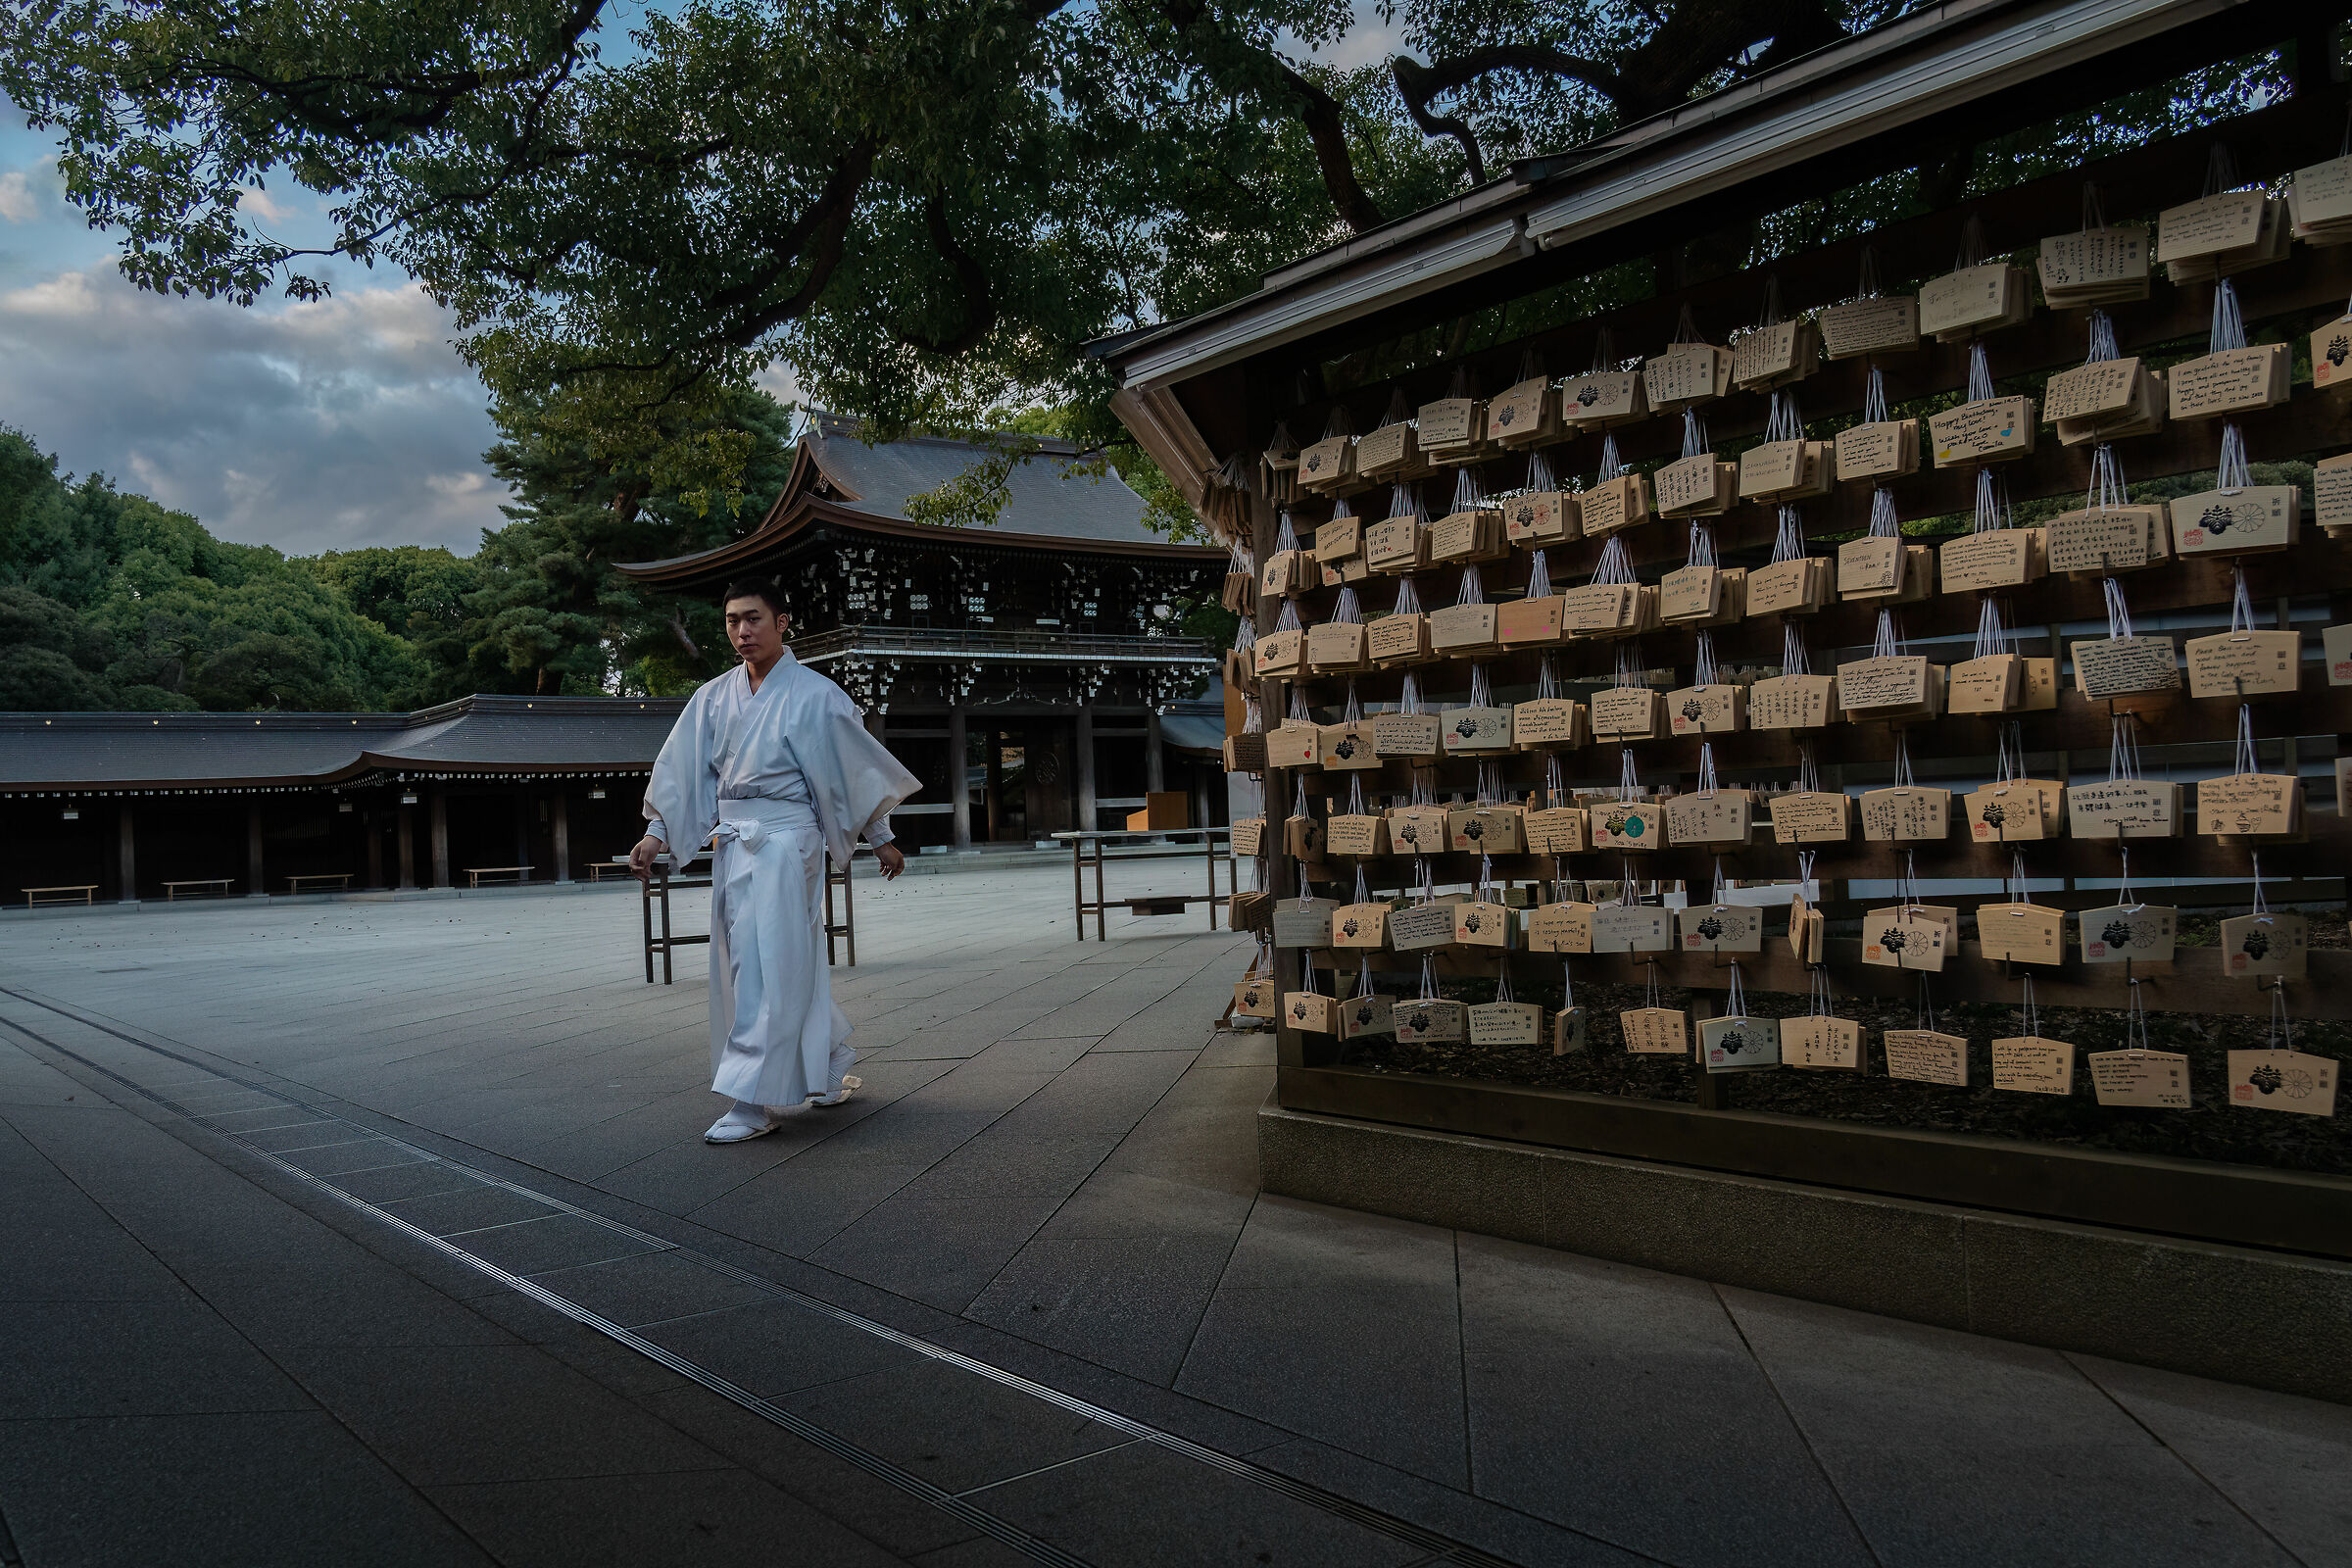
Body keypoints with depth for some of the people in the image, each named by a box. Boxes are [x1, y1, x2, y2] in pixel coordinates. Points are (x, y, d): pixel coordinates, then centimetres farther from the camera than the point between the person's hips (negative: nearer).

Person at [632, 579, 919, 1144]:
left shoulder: (814, 695, -5)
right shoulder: (713, 698, 9)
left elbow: (856, 766, 1)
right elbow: (682, 771, 11)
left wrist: (881, 839, 6)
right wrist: (655, 835, 2)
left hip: (785, 837, -6)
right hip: (731, 840, 6)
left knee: (768, 964, -10)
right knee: (795, 965, 12)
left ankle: (756, 1101, -6)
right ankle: (834, 1066, 28)